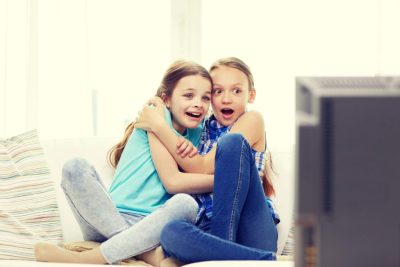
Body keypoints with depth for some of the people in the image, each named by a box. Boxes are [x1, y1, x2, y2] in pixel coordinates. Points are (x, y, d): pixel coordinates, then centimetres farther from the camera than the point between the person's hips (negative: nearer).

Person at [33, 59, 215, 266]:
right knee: (75, 168, -27)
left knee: (185, 204, -30)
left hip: (150, 227, 3)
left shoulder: (197, 133, 17)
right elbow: (171, 181, -8)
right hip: (110, 219, -3)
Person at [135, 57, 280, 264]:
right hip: (211, 229, 3)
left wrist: (159, 126, -3)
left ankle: (223, 247, -25)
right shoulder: (202, 129, 21)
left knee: (232, 142, -22)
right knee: (171, 233, -35)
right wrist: (185, 151, -4)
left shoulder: (252, 120, 6)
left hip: (251, 231, -3)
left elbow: (203, 169, -6)